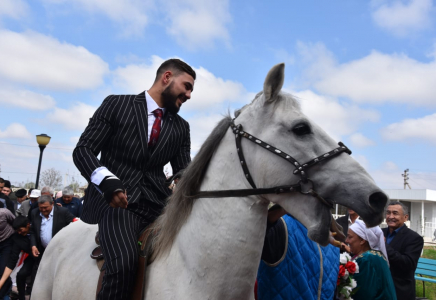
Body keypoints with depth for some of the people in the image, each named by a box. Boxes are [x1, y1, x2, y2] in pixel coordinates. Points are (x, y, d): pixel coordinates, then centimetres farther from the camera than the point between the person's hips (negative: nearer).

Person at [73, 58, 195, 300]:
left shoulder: (181, 127, 15)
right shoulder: (116, 105, 3)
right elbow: (83, 149, -3)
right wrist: (109, 183, -22)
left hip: (157, 203, 5)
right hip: (115, 199, -4)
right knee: (124, 262, -30)